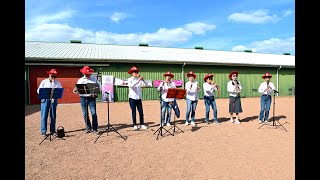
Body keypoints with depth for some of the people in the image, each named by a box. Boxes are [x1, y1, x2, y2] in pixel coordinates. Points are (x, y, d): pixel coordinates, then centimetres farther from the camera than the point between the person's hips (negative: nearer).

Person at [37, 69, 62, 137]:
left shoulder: (58, 83, 9)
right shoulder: (44, 82, 6)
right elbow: (39, 90, 3)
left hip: (54, 100, 1)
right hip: (45, 99, -1)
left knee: (53, 115, 5)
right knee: (44, 115, -3)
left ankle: (53, 130, 15)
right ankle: (43, 131, 4)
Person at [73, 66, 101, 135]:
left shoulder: (95, 79, 6)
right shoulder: (80, 80, 12)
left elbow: (99, 88, 4)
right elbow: (77, 89, 10)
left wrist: (95, 93, -13)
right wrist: (75, 90, -14)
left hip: (92, 98, -2)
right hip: (83, 98, 3)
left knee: (94, 113, -7)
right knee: (85, 114, 6)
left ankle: (95, 129, 0)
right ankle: (88, 128, 19)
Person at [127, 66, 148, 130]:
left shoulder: (139, 79, 7)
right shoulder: (130, 79, -2)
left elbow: (145, 84, -3)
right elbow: (131, 85, -23)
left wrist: (142, 79, -15)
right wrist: (138, 80, -29)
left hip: (139, 98, 3)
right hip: (132, 98, -3)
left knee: (141, 111, 3)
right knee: (133, 112, 2)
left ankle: (142, 124, 13)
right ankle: (135, 125, 10)